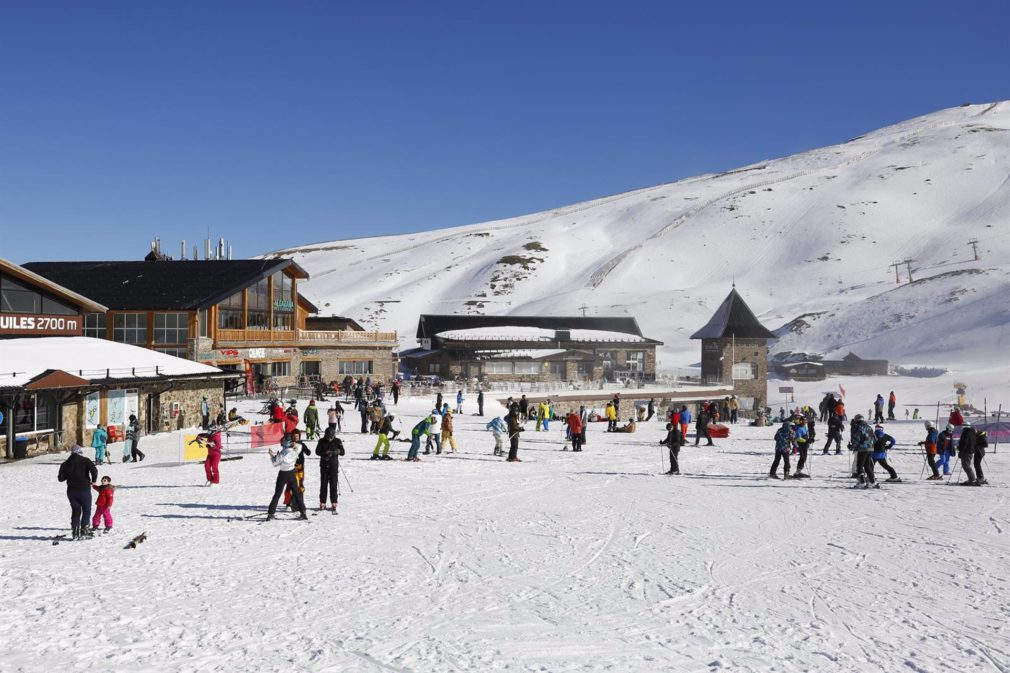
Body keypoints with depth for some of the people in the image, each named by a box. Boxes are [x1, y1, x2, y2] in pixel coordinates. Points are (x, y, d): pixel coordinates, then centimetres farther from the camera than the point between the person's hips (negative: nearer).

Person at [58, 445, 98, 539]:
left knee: (75, 511, 12)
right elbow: (94, 469, -20)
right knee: (86, 510, 8)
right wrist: (93, 480, -6)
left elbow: (61, 478, 3)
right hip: (84, 490, -3)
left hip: (71, 491, 3)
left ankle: (75, 531, 5)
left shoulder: (65, 464, 6)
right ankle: (84, 529, -3)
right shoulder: (85, 461, -4)